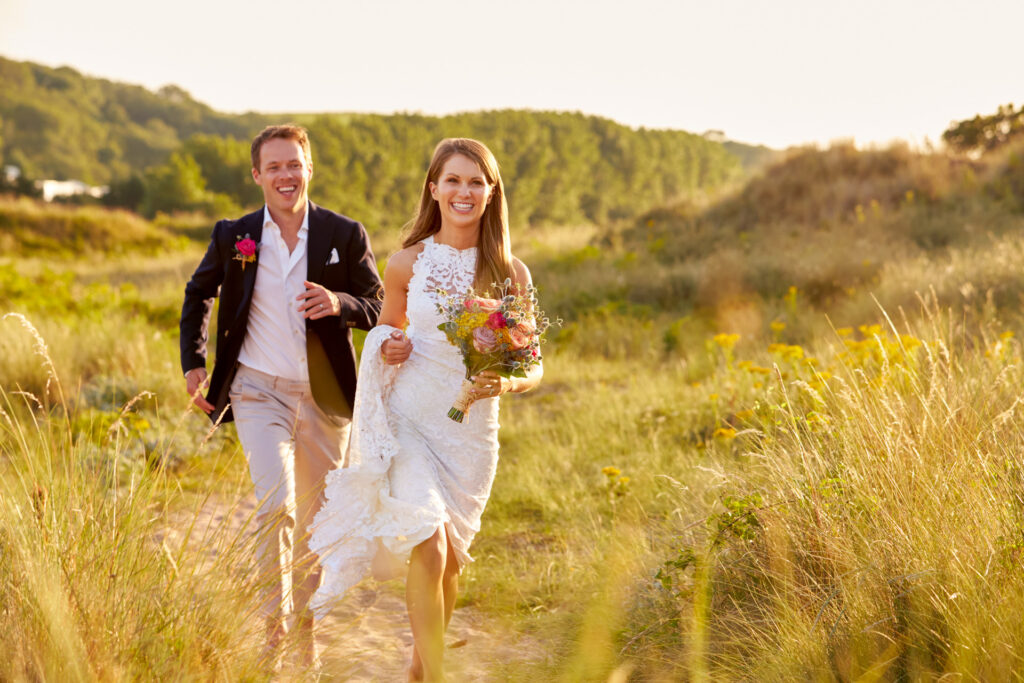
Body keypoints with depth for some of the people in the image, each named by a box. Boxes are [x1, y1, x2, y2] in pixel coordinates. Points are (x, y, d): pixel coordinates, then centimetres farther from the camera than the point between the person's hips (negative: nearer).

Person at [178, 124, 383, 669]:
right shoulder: (233, 236, -1)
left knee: (316, 518, 12)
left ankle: (305, 620, 32)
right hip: (259, 390, -1)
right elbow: (198, 294, 16)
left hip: (324, 397, 1)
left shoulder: (345, 235, -3)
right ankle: (273, 624, -2)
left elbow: (379, 308, 2)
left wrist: (340, 303, -20)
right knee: (277, 506, -18)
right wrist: (193, 363, 8)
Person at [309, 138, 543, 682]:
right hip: (409, 421, -2)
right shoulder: (407, 263, -1)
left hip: (471, 432, 2)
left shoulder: (510, 273, -1)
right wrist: (388, 350, -9)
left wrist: (506, 382, -20)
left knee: (449, 560, 14)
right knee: (427, 551, -19)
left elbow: (533, 367, 2)